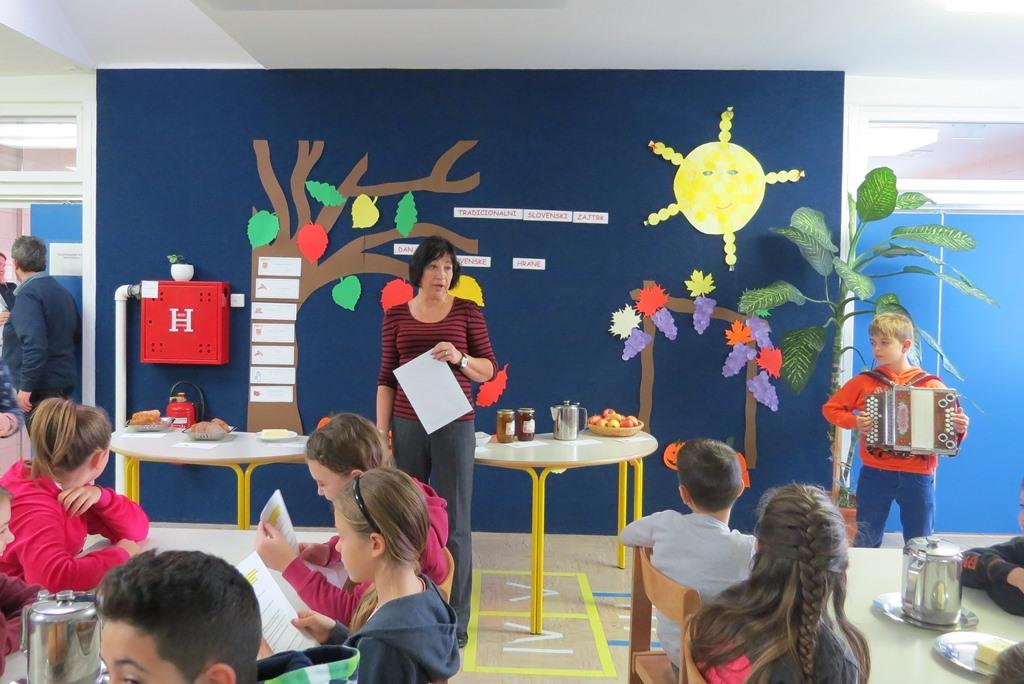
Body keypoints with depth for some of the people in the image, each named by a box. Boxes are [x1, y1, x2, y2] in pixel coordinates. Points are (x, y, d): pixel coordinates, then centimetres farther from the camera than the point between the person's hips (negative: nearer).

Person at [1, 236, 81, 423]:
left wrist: (26, 387, -20)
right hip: (64, 382, 8)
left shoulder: (28, 294, -13)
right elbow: (78, 335, 18)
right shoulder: (61, 290, 11)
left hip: (41, 386, -8)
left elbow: (34, 344, -23)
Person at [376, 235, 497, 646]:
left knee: (454, 523, 2)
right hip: (407, 425, 2)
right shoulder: (396, 316, 5)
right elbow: (386, 378, 6)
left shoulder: (467, 311, 1)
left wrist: (460, 358, -18)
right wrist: (381, 432, 0)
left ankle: (456, 618, 13)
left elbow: (489, 370, 2)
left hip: (454, 426, -2)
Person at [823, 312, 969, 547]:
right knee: (866, 544, 9)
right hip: (875, 475, 0)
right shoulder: (865, 381, 0)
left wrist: (959, 429, -15)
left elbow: (951, 428, 6)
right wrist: (854, 422, -9)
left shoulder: (931, 385, 0)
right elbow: (831, 408, 7)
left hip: (918, 477, 0)